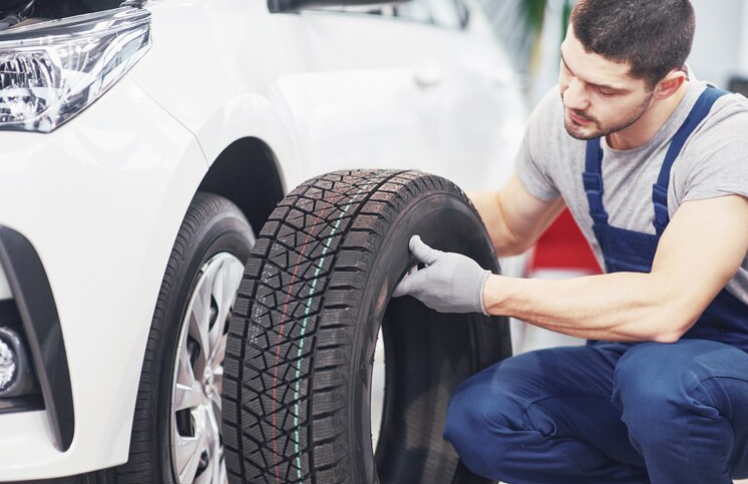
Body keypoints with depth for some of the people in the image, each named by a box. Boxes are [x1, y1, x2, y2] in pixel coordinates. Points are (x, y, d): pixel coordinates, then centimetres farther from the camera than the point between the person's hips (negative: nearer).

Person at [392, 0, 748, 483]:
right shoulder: (561, 119, -5)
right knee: (478, 419, -17)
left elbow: (665, 309, -36)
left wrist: (486, 292, -30)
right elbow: (510, 225, 17)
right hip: (636, 360, 6)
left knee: (659, 376, -39)